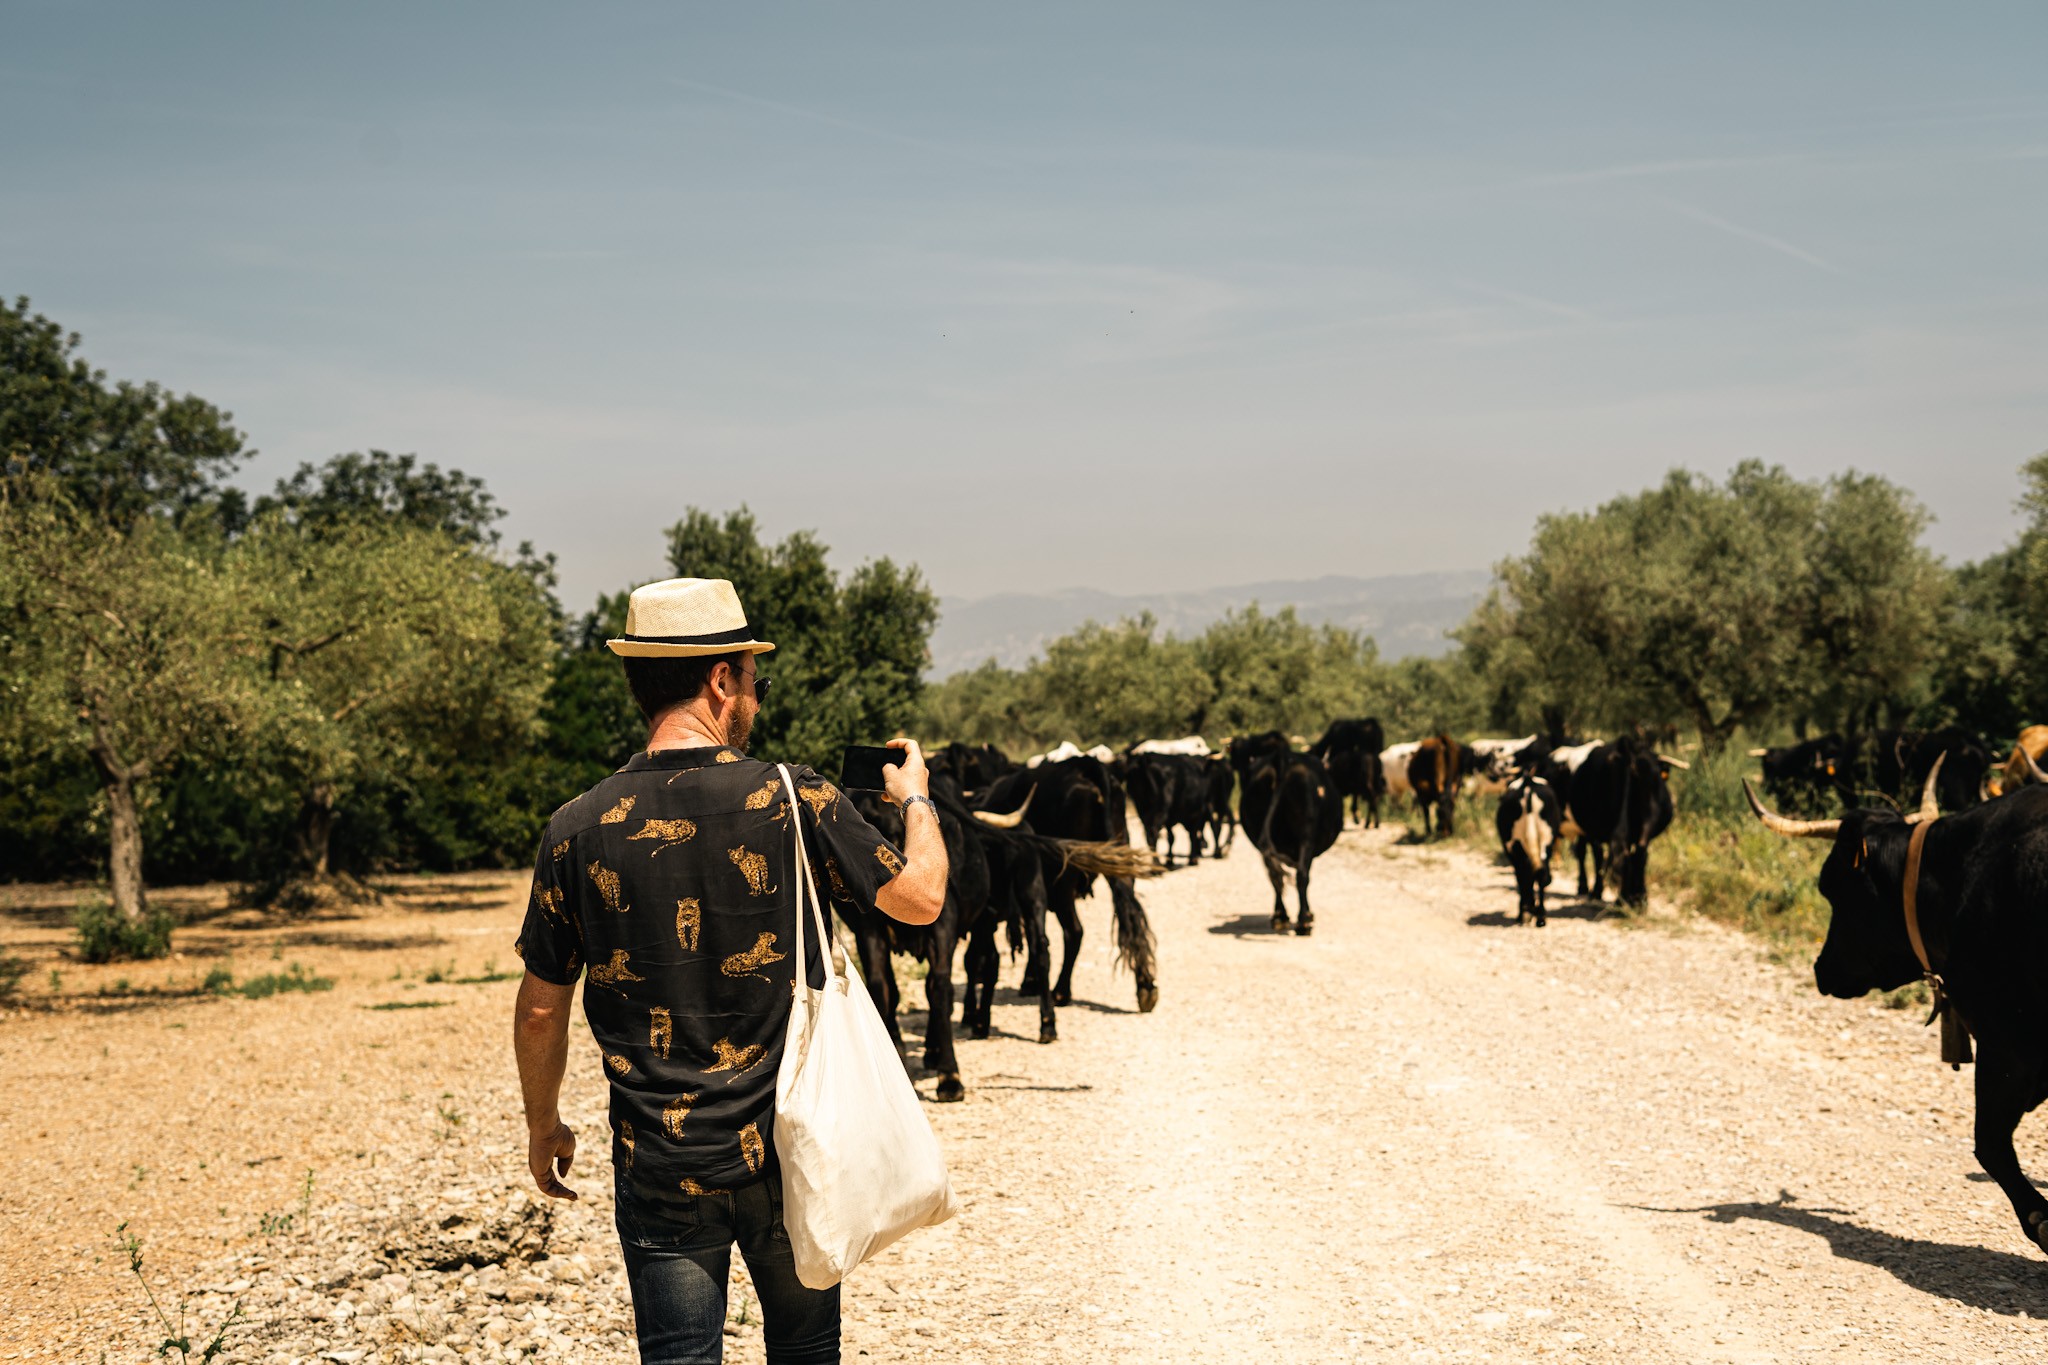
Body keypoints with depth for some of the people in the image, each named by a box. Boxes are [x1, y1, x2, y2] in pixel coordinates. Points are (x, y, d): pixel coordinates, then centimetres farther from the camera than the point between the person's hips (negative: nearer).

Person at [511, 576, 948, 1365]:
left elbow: (541, 1009, 1)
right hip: (787, 1153, 0)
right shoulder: (792, 801, -11)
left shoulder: (578, 831, -6)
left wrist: (544, 1125, 17)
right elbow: (921, 897, -1)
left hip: (658, 1165, 1)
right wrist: (915, 797, 19)